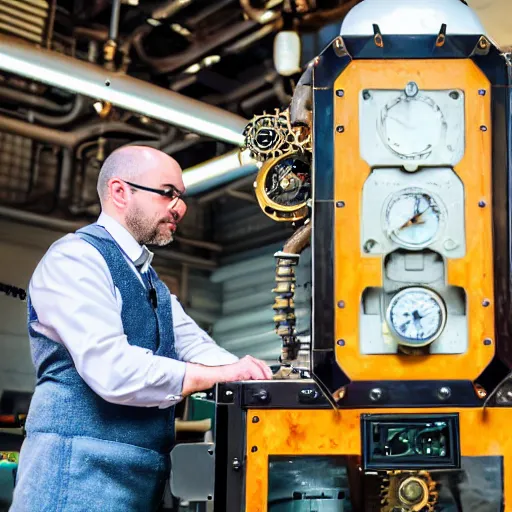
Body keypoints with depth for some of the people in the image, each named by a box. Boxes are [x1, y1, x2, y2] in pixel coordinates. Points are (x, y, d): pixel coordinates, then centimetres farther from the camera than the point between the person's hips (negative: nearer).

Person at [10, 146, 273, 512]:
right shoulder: (75, 258, -12)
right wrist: (222, 373, -17)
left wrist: (244, 370, -10)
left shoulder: (151, 281, 20)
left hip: (145, 478, 9)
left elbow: (193, 344, 10)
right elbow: (112, 371, -23)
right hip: (81, 471, -9)